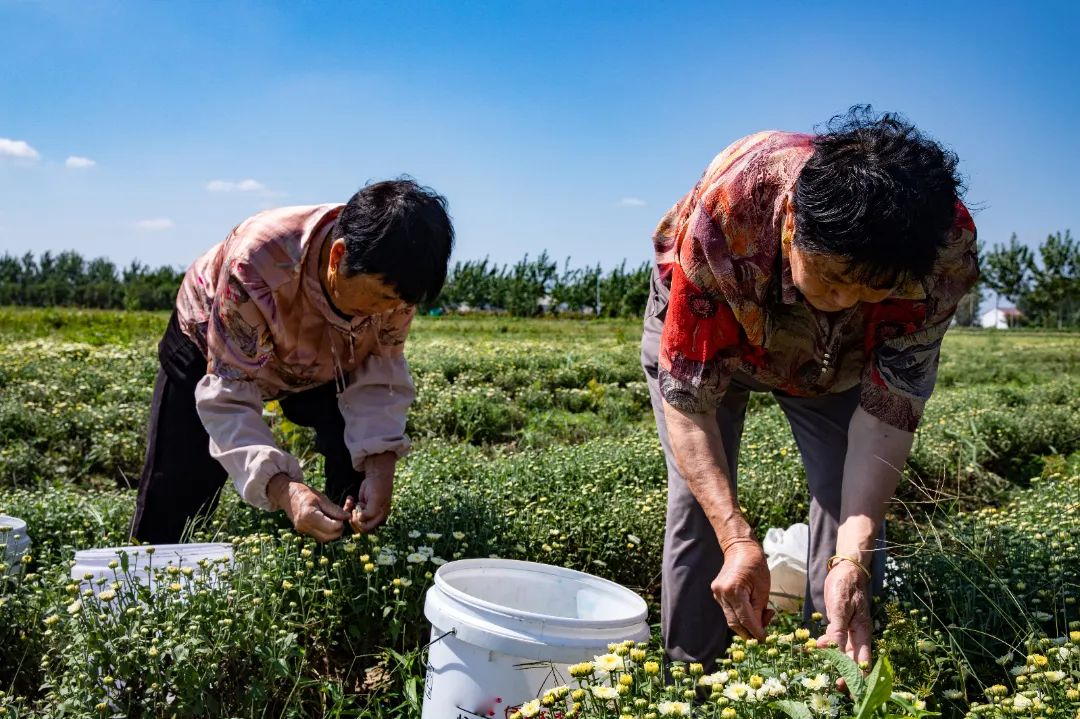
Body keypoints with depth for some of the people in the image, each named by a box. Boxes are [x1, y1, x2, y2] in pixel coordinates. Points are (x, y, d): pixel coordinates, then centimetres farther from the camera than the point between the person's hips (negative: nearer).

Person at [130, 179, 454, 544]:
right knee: (171, 510, -2)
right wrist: (283, 488, -53)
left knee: (361, 456, -14)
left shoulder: (391, 280, -30)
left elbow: (380, 373, -21)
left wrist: (380, 465, -38)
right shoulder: (257, 265, -43)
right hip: (210, 349, -3)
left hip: (321, 360, 3)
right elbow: (229, 395, -38)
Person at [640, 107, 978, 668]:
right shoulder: (721, 212, -43)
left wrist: (853, 559, -41)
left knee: (853, 505, -10)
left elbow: (890, 402, -30)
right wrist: (737, 539, -45)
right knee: (698, 501, -11)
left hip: (840, 355, 2)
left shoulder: (947, 249, -35)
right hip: (699, 325, -1)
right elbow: (686, 393, -35)